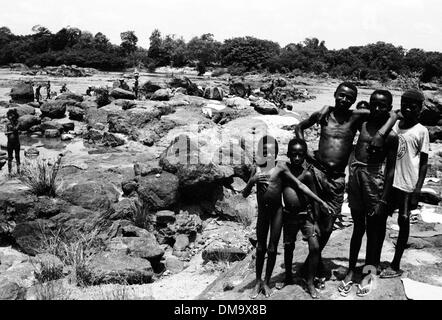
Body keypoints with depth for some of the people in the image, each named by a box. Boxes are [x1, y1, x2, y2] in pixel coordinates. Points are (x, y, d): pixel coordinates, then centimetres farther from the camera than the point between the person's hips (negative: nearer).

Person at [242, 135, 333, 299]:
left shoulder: (280, 167, -4)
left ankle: (266, 282, 21)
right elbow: (244, 195, 8)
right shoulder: (256, 168, 3)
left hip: (276, 212, -1)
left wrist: (321, 201, -5)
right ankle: (258, 282, 22)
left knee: (272, 249, 4)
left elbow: (299, 185, -2)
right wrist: (252, 181, -12)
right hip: (262, 212, 1)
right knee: (260, 248, 7)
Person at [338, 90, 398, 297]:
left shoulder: (391, 135, -7)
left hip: (374, 177, -3)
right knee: (358, 227, 13)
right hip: (355, 173, 3)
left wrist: (383, 200, -9)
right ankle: (351, 270, 24)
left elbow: (390, 169, -7)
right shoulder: (362, 122, 3)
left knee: (373, 229, 9)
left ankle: (368, 273, 25)